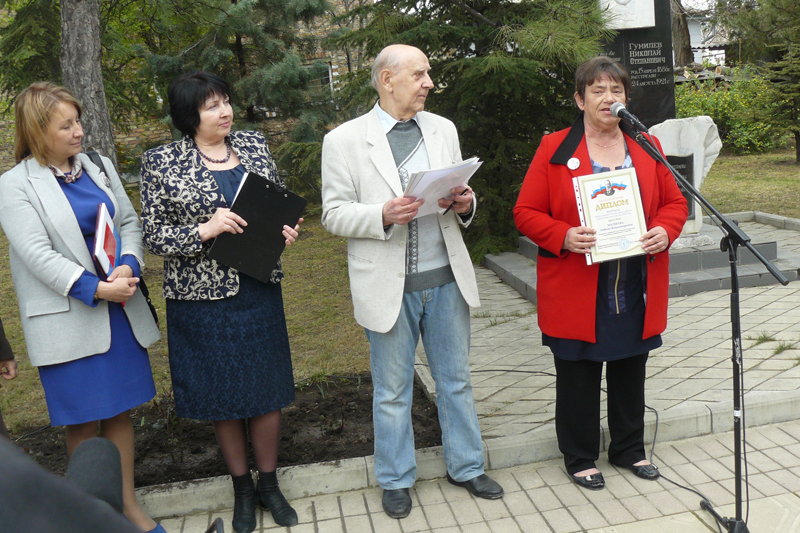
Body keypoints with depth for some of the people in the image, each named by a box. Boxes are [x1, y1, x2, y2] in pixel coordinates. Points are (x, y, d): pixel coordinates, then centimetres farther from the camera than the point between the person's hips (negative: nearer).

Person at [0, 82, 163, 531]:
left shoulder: (99, 168, 9)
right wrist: (96, 288, -21)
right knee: (83, 421, 6)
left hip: (118, 309, 4)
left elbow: (130, 222, 7)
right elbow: (37, 254, -13)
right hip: (67, 318, -4)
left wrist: (129, 266, -12)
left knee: (120, 410, 12)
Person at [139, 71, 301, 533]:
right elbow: (154, 236, -6)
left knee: (268, 390, 10)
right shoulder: (163, 162, -5)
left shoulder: (255, 145, 6)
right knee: (223, 395, 11)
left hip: (259, 290, 3)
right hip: (202, 297, -3)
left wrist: (287, 230, -6)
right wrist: (205, 230, -21)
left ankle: (270, 484, 30)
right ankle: (242, 488, 32)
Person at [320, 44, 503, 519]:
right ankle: (396, 479, 30)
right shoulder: (344, 140, -4)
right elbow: (334, 214, -5)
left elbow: (461, 194, 15)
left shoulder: (444, 129, 9)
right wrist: (382, 216, -23)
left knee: (456, 380, 16)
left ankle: (466, 466, 35)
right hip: (389, 286, -3)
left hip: (446, 278, 4)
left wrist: (465, 204, -8)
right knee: (393, 391, 11)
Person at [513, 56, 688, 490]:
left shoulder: (647, 147, 9)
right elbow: (526, 213, -4)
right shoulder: (554, 149, -3)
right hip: (577, 292, -3)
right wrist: (563, 237, -21)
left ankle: (629, 449, 37)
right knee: (578, 377, 7)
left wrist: (665, 230, -8)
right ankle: (580, 458, 26)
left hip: (636, 290, 4)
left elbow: (675, 202, 14)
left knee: (630, 371, 17)